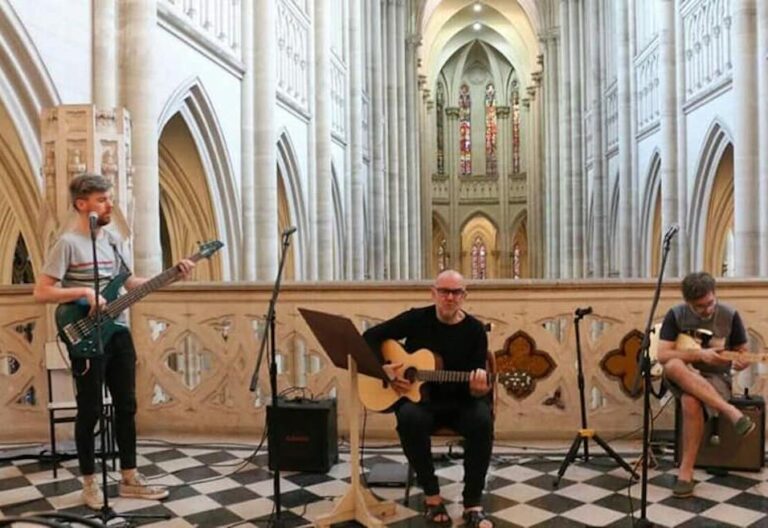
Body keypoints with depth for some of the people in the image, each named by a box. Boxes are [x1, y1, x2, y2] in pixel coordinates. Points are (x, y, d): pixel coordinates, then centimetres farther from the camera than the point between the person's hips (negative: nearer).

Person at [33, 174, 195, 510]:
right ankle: (90, 483, 18)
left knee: (126, 406, 11)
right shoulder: (68, 243, -11)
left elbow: (127, 283, 16)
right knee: (89, 411, 3)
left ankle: (129, 478, 21)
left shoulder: (111, 239, 11)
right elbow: (41, 292, -14)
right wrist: (84, 292, -23)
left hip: (118, 333, 7)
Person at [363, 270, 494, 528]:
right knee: (410, 418, -35)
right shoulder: (416, 319, -4)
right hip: (420, 398, 0)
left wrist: (479, 388, -32)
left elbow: (480, 386, -7)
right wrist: (384, 369, -14)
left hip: (460, 402, 0)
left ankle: (472, 504, -18)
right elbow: (370, 337, 1)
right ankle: (432, 495, -15)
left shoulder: (475, 330, -4)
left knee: (482, 420, -32)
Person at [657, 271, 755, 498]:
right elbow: (662, 355, -11)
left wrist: (740, 362, -20)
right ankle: (731, 411, -35)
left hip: (716, 377, -1)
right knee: (673, 366, -37)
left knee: (691, 401, -37)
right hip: (685, 377, 2)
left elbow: (743, 353, 5)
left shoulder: (730, 315, -3)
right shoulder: (675, 315, -4)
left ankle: (686, 471, -27)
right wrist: (699, 354, -23)